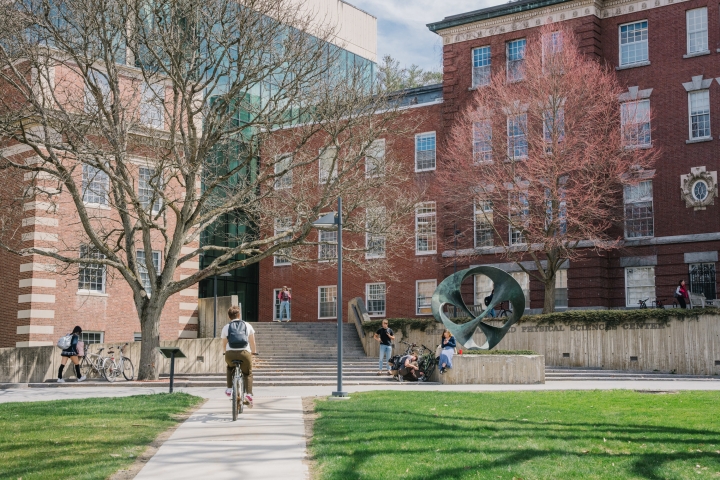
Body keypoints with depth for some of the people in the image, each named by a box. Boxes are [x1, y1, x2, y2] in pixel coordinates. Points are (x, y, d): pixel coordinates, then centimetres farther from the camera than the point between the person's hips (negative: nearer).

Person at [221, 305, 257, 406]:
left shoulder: (226, 327, 13)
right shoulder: (247, 325, 13)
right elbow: (252, 342, 19)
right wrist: (254, 352, 37)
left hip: (230, 354, 1)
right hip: (245, 353, -1)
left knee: (230, 367, 35)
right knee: (248, 374, 21)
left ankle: (229, 388, 26)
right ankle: (248, 394, 1)